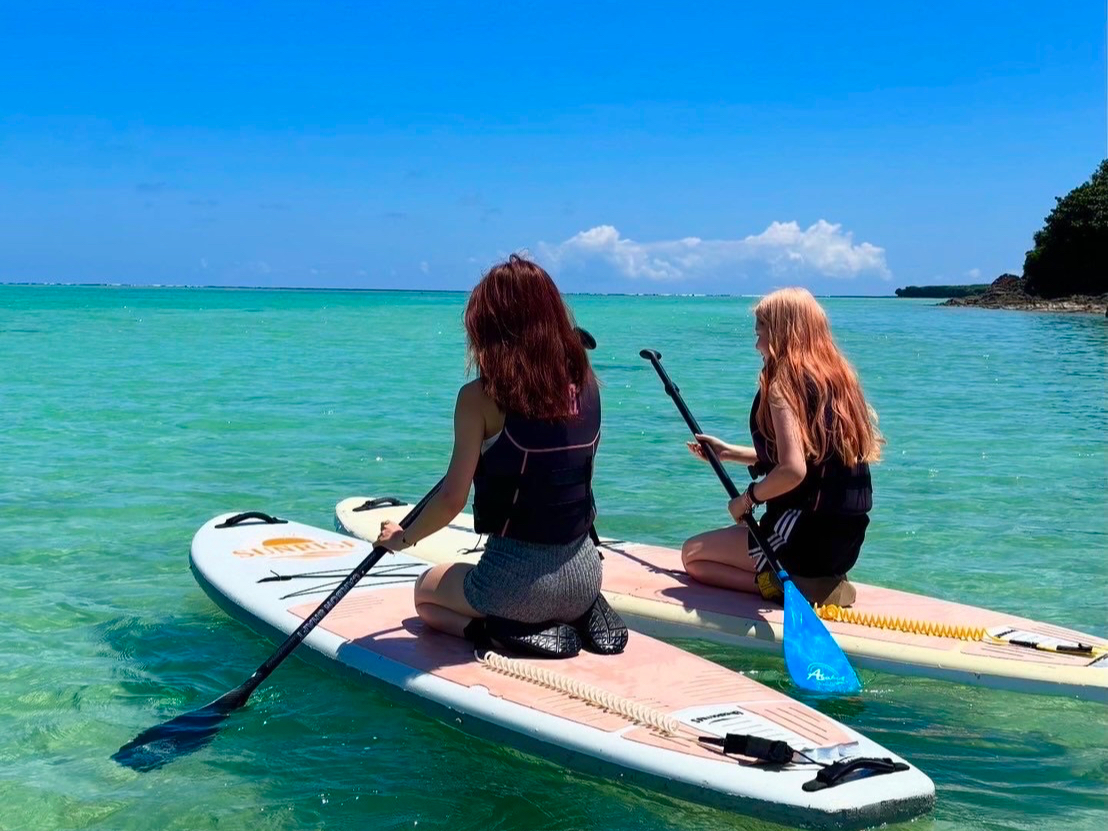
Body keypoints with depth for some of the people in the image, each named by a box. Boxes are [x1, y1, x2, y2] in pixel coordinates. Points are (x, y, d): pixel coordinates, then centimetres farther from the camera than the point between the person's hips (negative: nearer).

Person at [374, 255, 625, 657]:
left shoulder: (480, 397, -16)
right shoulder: (586, 383, -2)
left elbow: (452, 500, -12)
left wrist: (402, 538, 6)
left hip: (515, 576, -5)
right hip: (585, 574, 5)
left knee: (426, 592, 28)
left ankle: (510, 632, -1)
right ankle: (581, 615, 7)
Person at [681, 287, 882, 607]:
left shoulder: (784, 383, -15)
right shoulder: (838, 377, 10)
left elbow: (793, 470, -27)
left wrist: (747, 498, -8)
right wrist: (729, 452, 25)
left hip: (806, 537, -9)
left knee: (693, 553, 10)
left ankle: (785, 585, -8)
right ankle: (812, 581, 9)